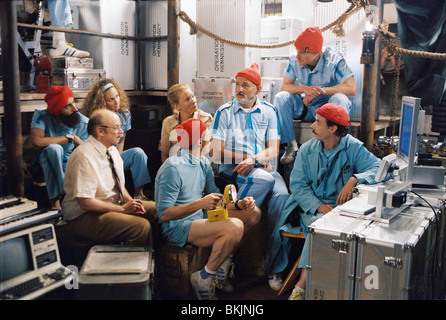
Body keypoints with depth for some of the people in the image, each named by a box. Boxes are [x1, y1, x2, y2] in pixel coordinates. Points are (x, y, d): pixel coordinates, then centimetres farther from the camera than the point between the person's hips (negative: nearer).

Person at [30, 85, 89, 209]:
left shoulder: (83, 123, -12)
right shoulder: (41, 116, -17)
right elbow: (37, 142, -33)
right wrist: (70, 138, -28)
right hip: (46, 163, -1)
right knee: (54, 148, -37)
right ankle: (55, 201, -31)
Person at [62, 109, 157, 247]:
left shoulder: (112, 150, 6)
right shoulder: (84, 157, -21)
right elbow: (85, 203, -24)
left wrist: (130, 201, -6)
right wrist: (123, 208, -20)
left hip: (114, 204, 9)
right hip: (85, 217, -9)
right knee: (141, 225, -28)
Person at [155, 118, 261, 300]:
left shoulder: (203, 163, 9)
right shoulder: (173, 168, -19)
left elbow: (215, 198, 10)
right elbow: (164, 214, -22)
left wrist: (238, 204, -11)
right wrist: (200, 203, -33)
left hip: (200, 217, 9)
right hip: (177, 227, -9)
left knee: (253, 213, 4)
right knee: (234, 227, -30)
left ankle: (223, 264, 11)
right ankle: (204, 277, -12)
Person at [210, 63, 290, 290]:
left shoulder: (268, 112, 14)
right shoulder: (225, 112, 8)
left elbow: (273, 150, 6)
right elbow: (216, 151, 1)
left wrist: (254, 159, -14)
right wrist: (243, 157, -7)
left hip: (264, 168, 3)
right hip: (232, 169, -2)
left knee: (281, 195, -29)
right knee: (265, 178, -35)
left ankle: (272, 263, -20)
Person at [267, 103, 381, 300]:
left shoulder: (353, 148, 1)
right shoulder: (307, 149, 7)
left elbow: (378, 168, -8)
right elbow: (297, 184, 0)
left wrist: (354, 179, -26)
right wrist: (318, 206, -17)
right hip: (310, 207, 1)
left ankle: (301, 286, -25)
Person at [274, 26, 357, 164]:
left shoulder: (334, 60, -19)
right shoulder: (294, 61, -8)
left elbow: (352, 88, -27)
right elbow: (284, 87, -9)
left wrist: (321, 90, -31)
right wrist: (305, 89, -28)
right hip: (303, 106, 3)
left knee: (340, 99, -35)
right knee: (281, 97, -22)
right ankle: (291, 145, -17)